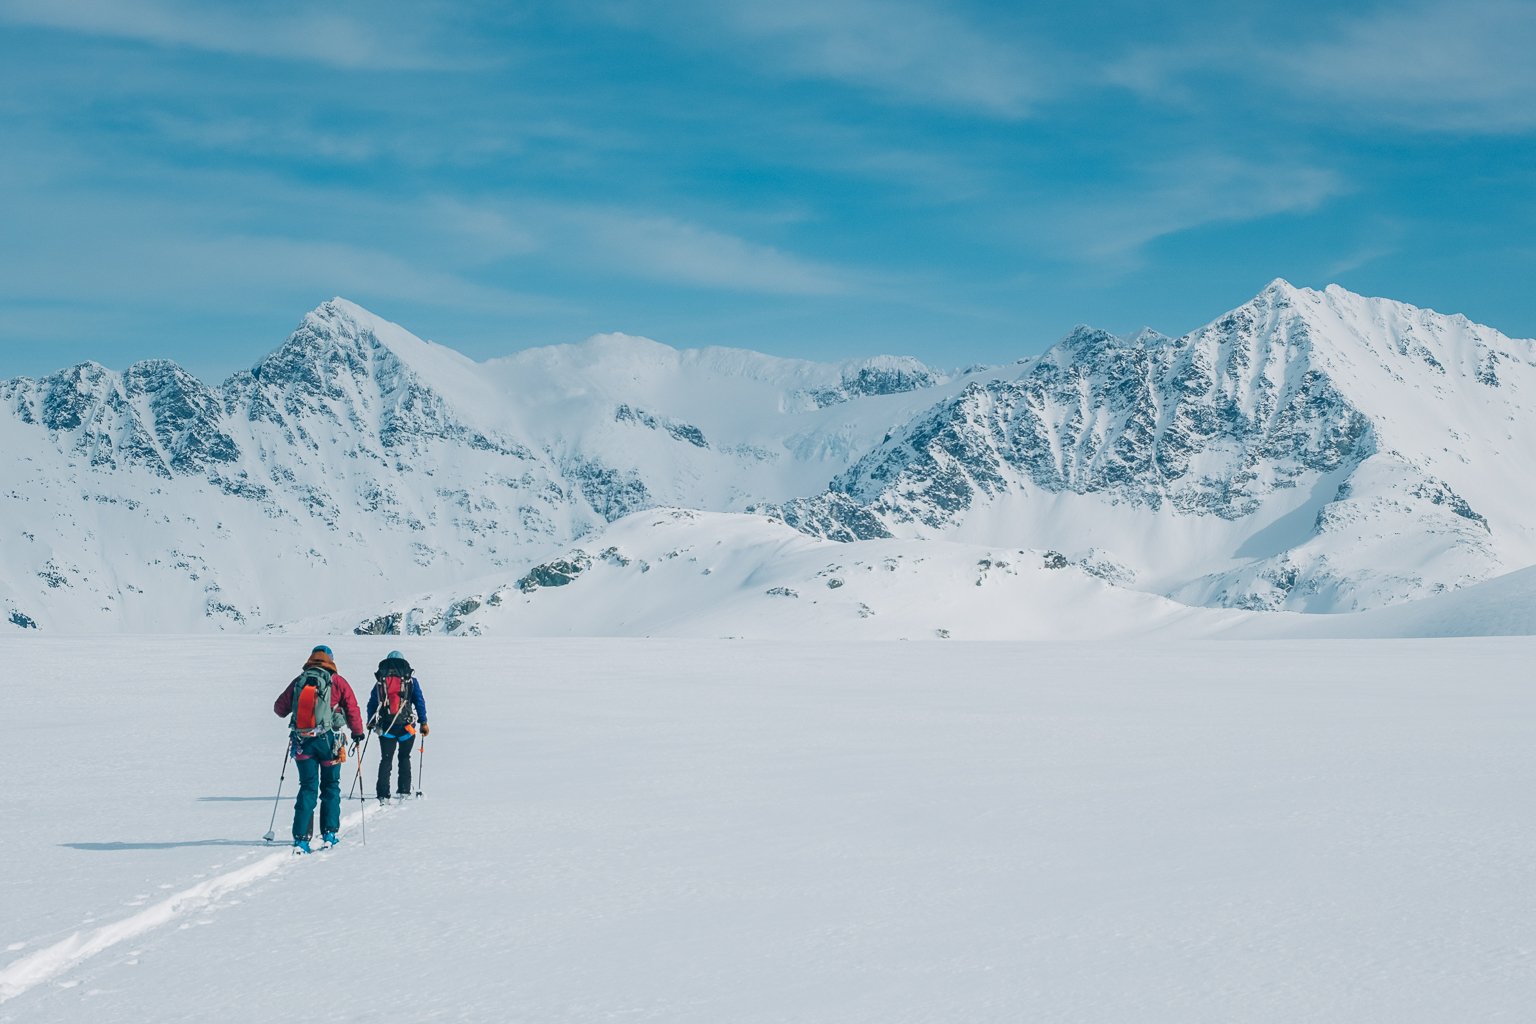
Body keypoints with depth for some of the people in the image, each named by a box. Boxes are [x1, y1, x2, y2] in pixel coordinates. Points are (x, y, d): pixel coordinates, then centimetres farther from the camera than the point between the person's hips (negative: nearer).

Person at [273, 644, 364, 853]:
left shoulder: (298, 681, 4)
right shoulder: (337, 682, -2)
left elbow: (279, 708, 10)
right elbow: (352, 708, -3)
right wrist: (357, 733, 12)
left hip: (302, 742, 2)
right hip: (328, 741, -2)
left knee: (308, 788, 5)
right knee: (330, 786, 14)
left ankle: (301, 837, -4)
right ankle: (329, 833, 10)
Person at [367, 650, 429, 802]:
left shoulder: (380, 681, 8)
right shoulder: (410, 680, 4)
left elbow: (372, 704, 11)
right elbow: (419, 701, 0)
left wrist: (371, 722, 24)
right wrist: (423, 723, 3)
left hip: (385, 726, 0)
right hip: (406, 725, 0)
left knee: (386, 759, 3)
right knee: (404, 757, 17)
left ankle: (383, 794, -8)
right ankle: (404, 790, 15)